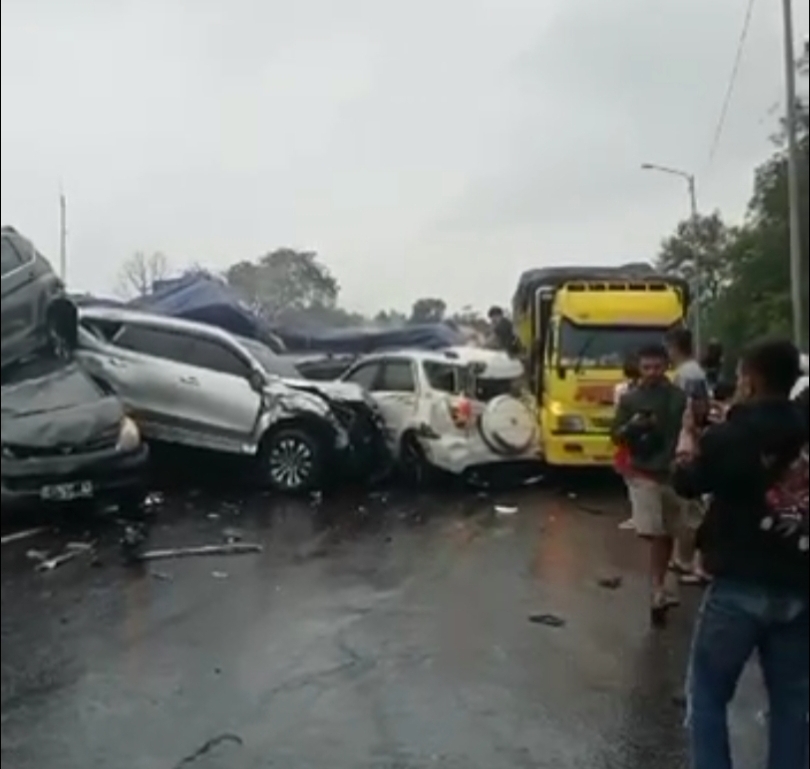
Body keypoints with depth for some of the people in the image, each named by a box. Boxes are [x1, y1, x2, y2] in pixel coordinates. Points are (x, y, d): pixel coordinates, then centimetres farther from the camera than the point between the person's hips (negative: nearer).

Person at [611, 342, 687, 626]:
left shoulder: (679, 398, 1)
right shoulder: (629, 398, 1)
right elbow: (616, 436, 3)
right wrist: (632, 426, -16)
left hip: (671, 473, 2)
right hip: (642, 473, -2)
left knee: (668, 535, 11)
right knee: (654, 534, -10)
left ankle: (660, 588, 28)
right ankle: (659, 593, -3)